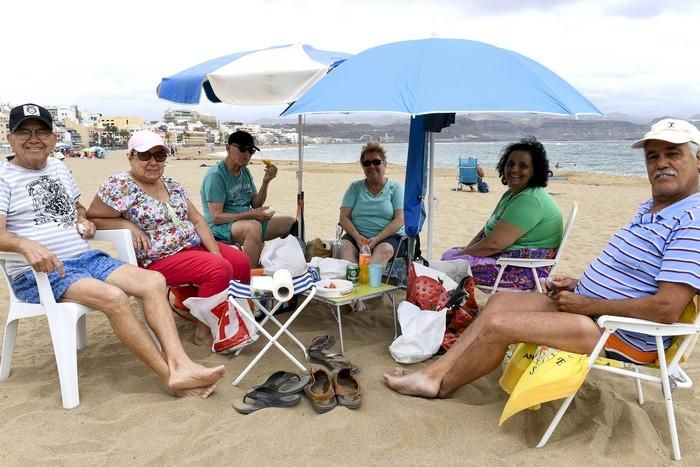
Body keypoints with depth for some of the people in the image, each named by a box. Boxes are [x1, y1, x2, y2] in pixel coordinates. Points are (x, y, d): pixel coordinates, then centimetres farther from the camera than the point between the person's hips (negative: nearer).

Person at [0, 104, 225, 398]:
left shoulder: (59, 168, 17)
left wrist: (84, 221, 8)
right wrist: (26, 245, -36)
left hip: (87, 258, 7)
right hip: (36, 274, -7)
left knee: (153, 280, -15)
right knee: (113, 297, -32)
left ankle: (179, 363, -26)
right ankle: (172, 377, -25)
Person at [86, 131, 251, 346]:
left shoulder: (172, 185, 9)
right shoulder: (120, 186, -11)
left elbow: (197, 220, 8)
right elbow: (91, 219, -9)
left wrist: (215, 251, -4)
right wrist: (128, 225, -21)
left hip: (194, 245, 8)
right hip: (158, 260, -8)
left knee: (241, 262, -2)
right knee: (220, 270, -25)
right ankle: (205, 330, -7)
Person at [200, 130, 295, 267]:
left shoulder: (245, 171, 11)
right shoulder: (216, 175, -14)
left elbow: (256, 205, 11)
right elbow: (217, 217, -19)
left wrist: (266, 182, -4)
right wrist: (251, 214, -23)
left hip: (247, 221, 9)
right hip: (220, 227, -8)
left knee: (291, 223, 3)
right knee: (253, 226, -39)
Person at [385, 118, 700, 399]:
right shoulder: (649, 209, 12)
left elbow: (666, 309, -27)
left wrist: (587, 304, -18)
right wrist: (579, 285, 7)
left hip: (622, 334, -10)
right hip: (589, 305, 10)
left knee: (497, 324, -17)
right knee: (500, 300, 6)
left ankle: (440, 386, 7)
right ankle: (434, 373, 5)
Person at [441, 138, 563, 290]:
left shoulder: (530, 200, -22)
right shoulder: (512, 194, 13)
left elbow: (494, 243, -26)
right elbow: (487, 229, 14)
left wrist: (463, 253, -12)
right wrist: (465, 251, -2)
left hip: (526, 271, -11)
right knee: (449, 254, 8)